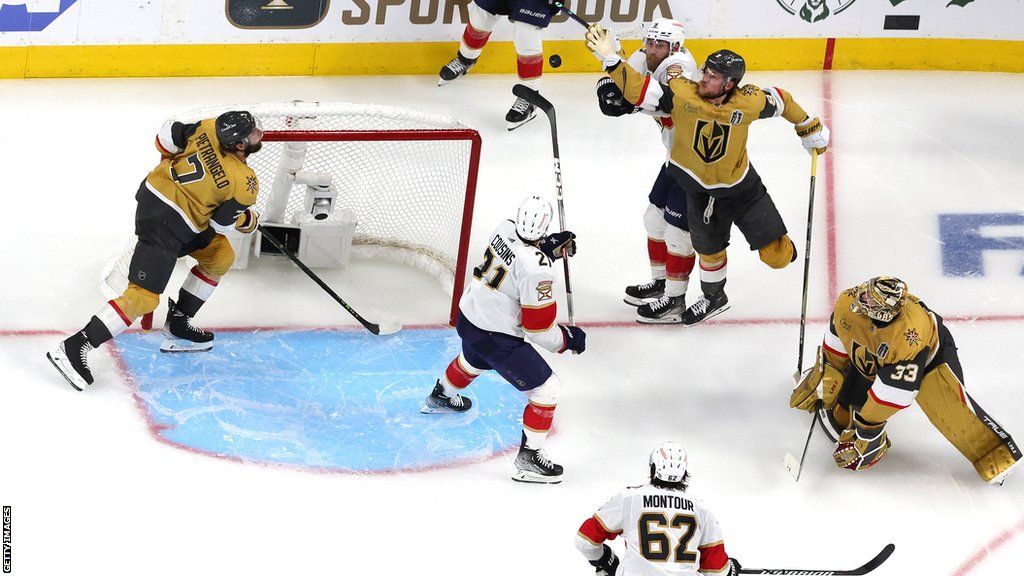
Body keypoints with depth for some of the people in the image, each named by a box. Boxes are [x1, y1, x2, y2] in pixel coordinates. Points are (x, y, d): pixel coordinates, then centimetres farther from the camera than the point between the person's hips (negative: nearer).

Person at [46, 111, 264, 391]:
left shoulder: (210, 127, -7)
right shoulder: (245, 183, -21)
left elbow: (167, 136, 4)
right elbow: (222, 223, -8)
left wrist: (170, 159, 24)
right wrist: (249, 221, 12)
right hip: (165, 224, -9)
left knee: (220, 256, 21)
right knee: (143, 297, -9)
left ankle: (178, 323, 28)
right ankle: (74, 348, -12)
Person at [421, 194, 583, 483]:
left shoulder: (504, 229, -11)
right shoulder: (537, 269, -31)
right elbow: (538, 328, -22)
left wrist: (550, 246, -1)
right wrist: (568, 339, -6)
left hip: (468, 317, 9)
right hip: (496, 338, -9)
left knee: (474, 359, 41)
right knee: (546, 389, -1)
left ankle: (439, 397, 67)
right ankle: (528, 459, 5)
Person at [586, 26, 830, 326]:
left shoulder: (750, 102, -23)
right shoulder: (682, 94, -24)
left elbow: (781, 100, -3)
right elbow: (639, 90, -31)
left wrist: (809, 127, 9)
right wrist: (610, 59, -44)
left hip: (740, 185, -1)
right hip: (697, 186, 1)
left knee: (775, 256, -1)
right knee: (709, 249, 17)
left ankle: (779, 242, 36)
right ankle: (714, 298, 46)